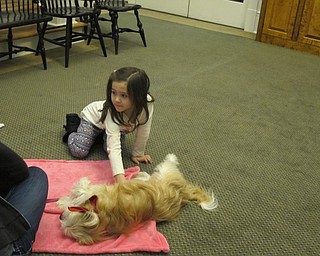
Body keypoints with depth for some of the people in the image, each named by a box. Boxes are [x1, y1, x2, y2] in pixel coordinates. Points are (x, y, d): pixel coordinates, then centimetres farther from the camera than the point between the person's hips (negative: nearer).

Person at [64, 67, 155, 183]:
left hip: (119, 122, 4)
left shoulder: (147, 104, -37)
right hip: (93, 117, -4)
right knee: (78, 151, -13)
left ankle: (103, 135, 20)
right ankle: (73, 124, 16)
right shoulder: (112, 112, -45)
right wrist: (120, 177, -60)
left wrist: (138, 154, -12)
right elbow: (114, 149, -50)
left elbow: (143, 132, -21)